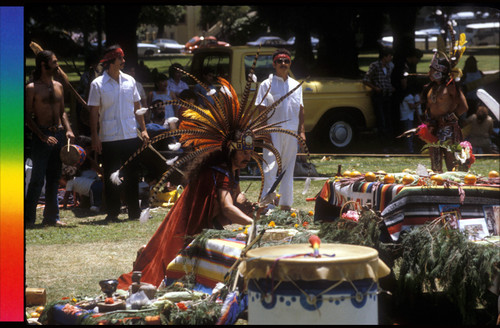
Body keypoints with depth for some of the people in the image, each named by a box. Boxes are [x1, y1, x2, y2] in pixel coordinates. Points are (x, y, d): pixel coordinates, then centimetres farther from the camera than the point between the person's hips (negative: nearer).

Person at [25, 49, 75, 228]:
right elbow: (28, 117, -8)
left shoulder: (58, 86, 13)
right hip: (42, 136, -6)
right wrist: (43, 136, -18)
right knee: (37, 179, -7)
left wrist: (68, 130, 3)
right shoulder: (32, 88, -6)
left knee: (54, 178, 10)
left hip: (59, 135, 6)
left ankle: (51, 216, 17)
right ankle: (29, 218, -2)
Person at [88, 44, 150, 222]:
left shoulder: (129, 81, 8)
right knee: (111, 178, 2)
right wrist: (95, 137, -8)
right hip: (109, 139, -3)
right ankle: (112, 213, 10)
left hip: (131, 136, 3)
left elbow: (137, 107, 14)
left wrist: (143, 129, 8)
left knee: (132, 176, 7)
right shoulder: (98, 84, -4)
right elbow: (94, 112, -4)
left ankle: (134, 211, 14)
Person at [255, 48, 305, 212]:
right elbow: (261, 109, -6)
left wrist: (302, 131, 8)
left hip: (291, 134, 5)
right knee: (270, 168, -11)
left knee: (289, 169, 10)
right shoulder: (267, 84, -1)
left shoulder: (296, 85, 14)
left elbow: (300, 109, 17)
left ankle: (286, 204, 18)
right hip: (274, 132, -5)